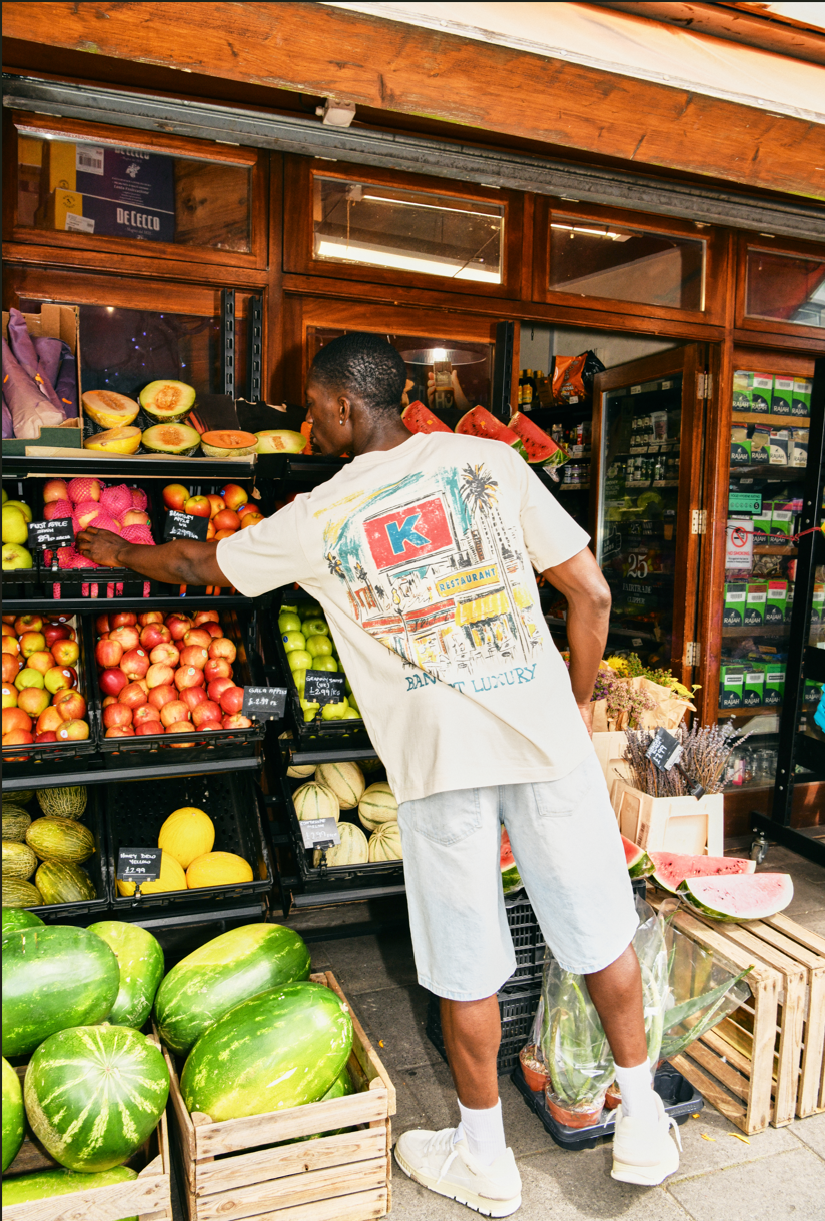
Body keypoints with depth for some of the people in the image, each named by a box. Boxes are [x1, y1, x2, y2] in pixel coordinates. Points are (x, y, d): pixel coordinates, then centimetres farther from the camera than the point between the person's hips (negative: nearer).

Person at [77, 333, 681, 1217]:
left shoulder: (315, 520, 1)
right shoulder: (488, 460, 3)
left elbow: (197, 565, 18)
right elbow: (590, 591, 1)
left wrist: (120, 552, 38)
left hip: (438, 758, -2)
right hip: (546, 736, 2)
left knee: (466, 968, 14)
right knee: (600, 930, 18)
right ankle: (644, 1125, 38)